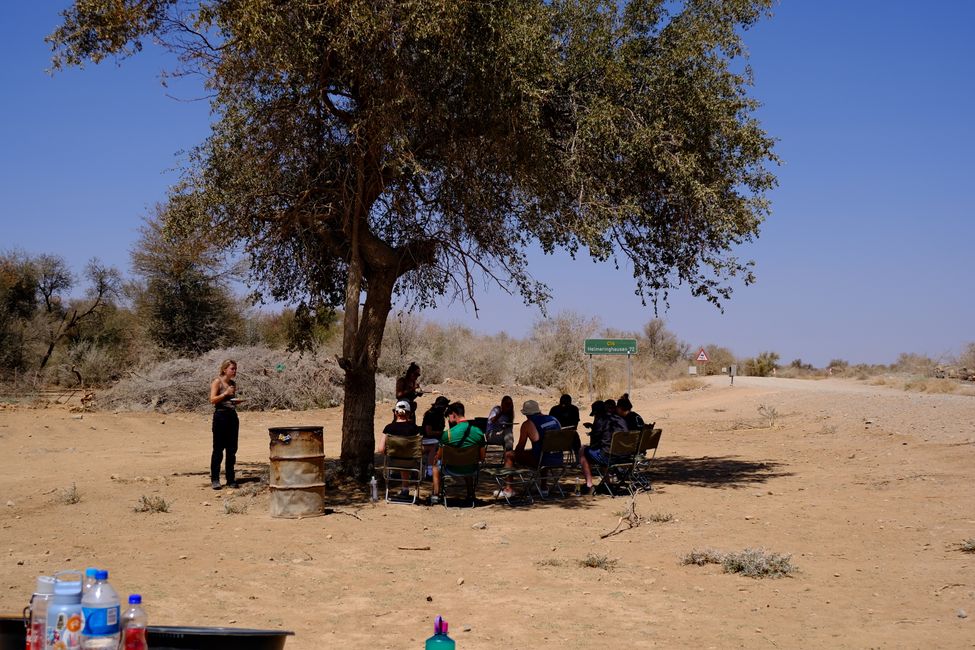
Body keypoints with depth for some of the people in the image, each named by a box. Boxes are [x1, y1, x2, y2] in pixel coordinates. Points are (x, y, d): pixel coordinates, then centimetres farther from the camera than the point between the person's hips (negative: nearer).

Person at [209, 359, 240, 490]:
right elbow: (212, 400, -12)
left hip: (232, 416, 6)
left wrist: (237, 400, 3)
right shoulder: (217, 381, -5)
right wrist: (225, 393, -20)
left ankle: (230, 479, 14)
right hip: (221, 415, -6)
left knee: (232, 450, 7)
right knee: (218, 449, -3)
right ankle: (215, 479, 2)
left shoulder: (233, 383, 14)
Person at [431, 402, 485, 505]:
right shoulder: (478, 431, -9)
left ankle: (436, 495, 28)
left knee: (436, 463, 29)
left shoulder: (448, 434, -19)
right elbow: (482, 457, -3)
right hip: (471, 469, 3)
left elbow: (439, 456, -7)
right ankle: (470, 494, 43)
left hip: (453, 469, -3)